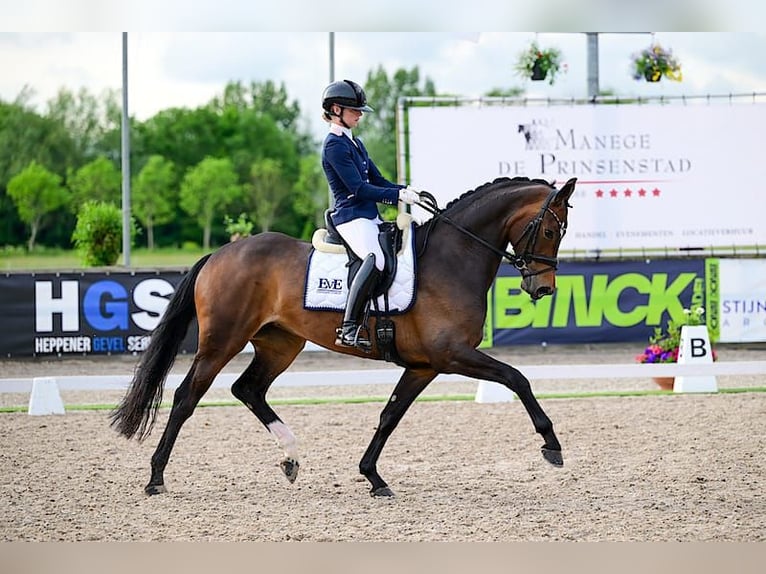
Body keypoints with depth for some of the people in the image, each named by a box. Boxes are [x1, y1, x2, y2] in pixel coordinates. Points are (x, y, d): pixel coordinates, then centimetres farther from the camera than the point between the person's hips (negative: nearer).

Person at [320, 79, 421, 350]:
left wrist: (406, 191, 2)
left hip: (371, 216, 11)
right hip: (351, 217, -11)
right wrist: (399, 195, -16)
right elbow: (358, 188, -16)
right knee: (376, 257, -35)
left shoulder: (354, 143, 20)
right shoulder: (334, 145, -10)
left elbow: (378, 181, 19)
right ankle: (349, 329, -40)